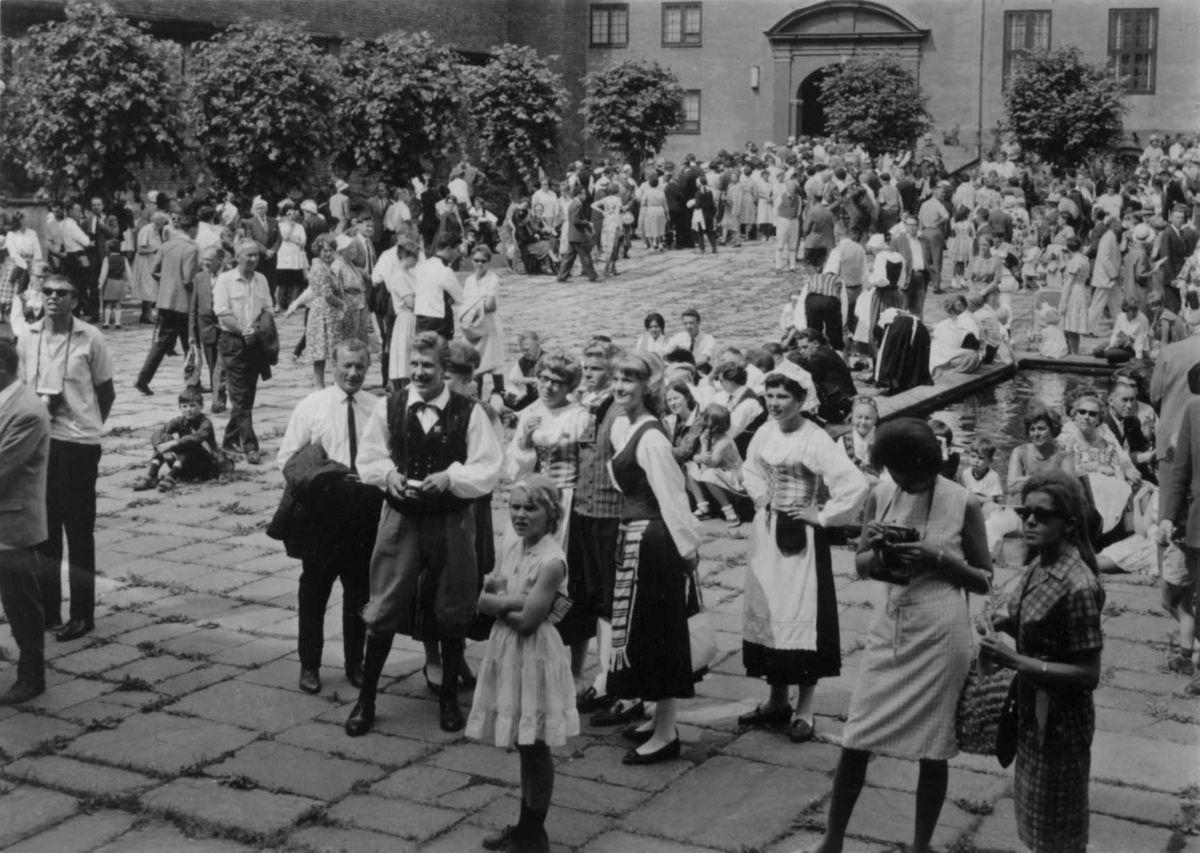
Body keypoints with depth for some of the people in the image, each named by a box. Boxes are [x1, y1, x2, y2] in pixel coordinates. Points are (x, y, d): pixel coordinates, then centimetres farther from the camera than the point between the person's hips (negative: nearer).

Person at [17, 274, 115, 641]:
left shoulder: (89, 338, -7)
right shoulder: (28, 337, 3)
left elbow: (106, 393, 2)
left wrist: (87, 426, 4)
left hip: (79, 444, -4)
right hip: (38, 440, 4)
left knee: (79, 531, 3)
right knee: (44, 529, 11)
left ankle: (82, 614, 11)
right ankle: (47, 610, 21)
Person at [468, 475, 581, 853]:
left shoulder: (551, 561, -19)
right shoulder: (510, 543, 4)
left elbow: (527, 620, -22)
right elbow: (482, 600, 2)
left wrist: (500, 602, -7)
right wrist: (515, 600, -14)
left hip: (534, 656, -7)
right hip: (505, 652, 7)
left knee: (534, 746, 3)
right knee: (521, 744, 16)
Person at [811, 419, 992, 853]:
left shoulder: (962, 504, -8)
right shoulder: (881, 495, 1)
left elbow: (985, 581, -2)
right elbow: (860, 566, 10)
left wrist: (937, 559, -18)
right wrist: (877, 551, -13)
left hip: (940, 634, -3)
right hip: (889, 628, 3)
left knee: (932, 749, 6)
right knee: (855, 741, 5)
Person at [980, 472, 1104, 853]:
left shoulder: (1077, 586, -26)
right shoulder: (1039, 566, -1)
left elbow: (1088, 675, -25)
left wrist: (1013, 660, -28)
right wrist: (1002, 622, -5)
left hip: (1059, 721, -8)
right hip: (1033, 712, 8)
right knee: (1036, 816, 24)